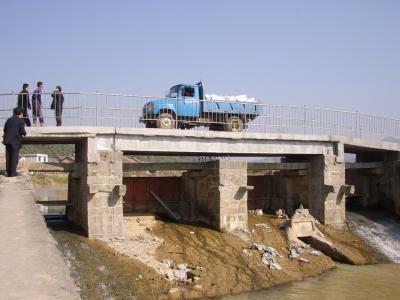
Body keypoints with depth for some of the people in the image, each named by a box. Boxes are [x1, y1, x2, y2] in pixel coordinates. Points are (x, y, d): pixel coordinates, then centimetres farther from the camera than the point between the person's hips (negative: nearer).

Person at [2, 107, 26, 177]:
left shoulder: (9, 120, 11)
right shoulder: (21, 121, -5)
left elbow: (4, 130, 10)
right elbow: (22, 130, -13)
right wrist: (24, 133, 8)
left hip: (7, 140, 5)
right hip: (15, 141, -5)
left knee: (8, 157, 14)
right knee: (14, 157, 2)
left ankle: (8, 171, 23)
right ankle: (12, 173, 3)